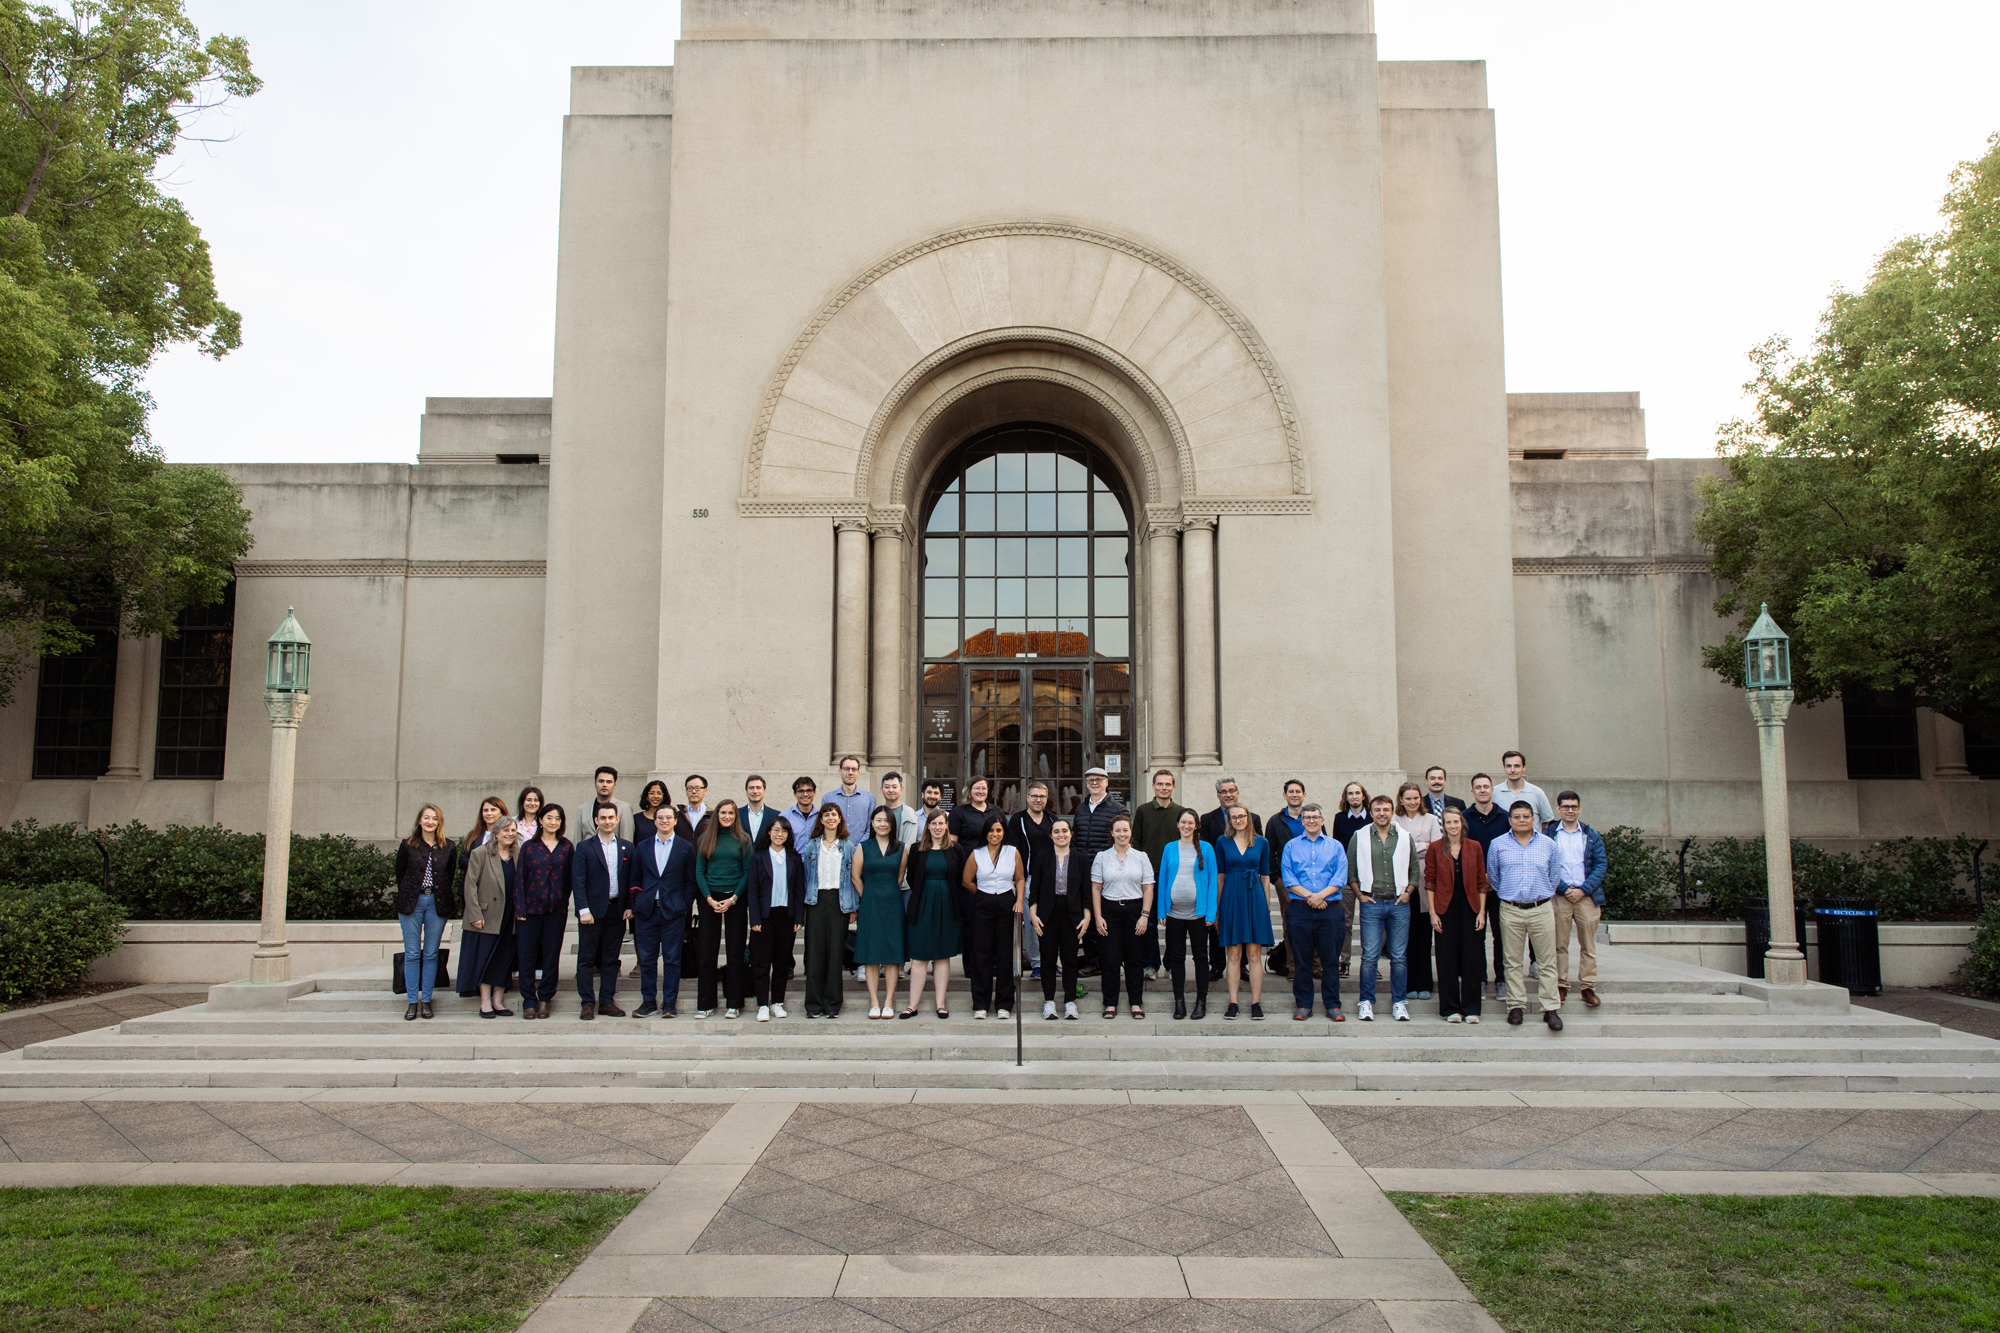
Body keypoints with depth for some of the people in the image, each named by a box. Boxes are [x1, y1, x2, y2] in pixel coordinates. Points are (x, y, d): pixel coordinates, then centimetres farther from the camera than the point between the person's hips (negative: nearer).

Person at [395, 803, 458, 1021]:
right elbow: (400, 874, 8)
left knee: (431, 954, 4)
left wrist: (442, 896, 4)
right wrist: (407, 896, 6)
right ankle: (412, 1001, 9)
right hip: (411, 903, 0)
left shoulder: (449, 847, 3)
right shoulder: (407, 846, 2)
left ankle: (426, 1000, 12)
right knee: (412, 954, 2)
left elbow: (452, 876, 9)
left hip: (437, 904, 1)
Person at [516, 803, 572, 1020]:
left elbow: (570, 878, 7)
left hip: (557, 910, 1)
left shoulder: (567, 847, 6)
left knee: (552, 955, 4)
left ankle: (545, 999, 14)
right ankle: (529, 1001, 9)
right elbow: (520, 878, 1)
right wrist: (520, 908, -6)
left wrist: (564, 900, -2)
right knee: (527, 955, 0)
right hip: (531, 907, -1)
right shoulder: (529, 847, 3)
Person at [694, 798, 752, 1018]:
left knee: (735, 951, 1)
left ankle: (734, 1003, 7)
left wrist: (733, 899, -9)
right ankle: (705, 1003, 8)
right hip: (710, 899, 1)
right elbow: (699, 872, 5)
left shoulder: (743, 840, 3)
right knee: (707, 951, 1)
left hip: (735, 899, -1)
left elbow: (747, 872, 1)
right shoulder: (706, 839, 7)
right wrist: (709, 899, -6)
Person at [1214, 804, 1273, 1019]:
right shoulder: (1223, 843, 6)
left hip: (1255, 898, 0)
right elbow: (1220, 877, 7)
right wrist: (1217, 910, 5)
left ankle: (1256, 1003, 6)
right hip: (1231, 899, 0)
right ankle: (1233, 1003, 6)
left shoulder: (1261, 843, 7)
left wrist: (1267, 905, 6)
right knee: (1233, 955, 2)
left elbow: (1265, 876, 9)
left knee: (1255, 954, 1)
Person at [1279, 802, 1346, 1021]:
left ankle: (1333, 1005, 8)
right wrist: (1309, 896, -12)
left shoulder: (1335, 847, 11)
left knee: (1331, 960, 0)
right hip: (1299, 910, 0)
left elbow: (1340, 878, 1)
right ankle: (1303, 1005, 11)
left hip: (1329, 910, 0)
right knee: (1301, 960, 3)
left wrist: (1321, 895, -14)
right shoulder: (1291, 846, 10)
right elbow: (1288, 879, 1)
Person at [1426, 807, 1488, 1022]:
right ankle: (1451, 1009, 12)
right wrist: (1433, 913, -4)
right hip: (1445, 910, -1)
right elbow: (1430, 882, 2)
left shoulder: (1474, 847, 4)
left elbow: (1481, 882, 6)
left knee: (1472, 959, 3)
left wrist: (1481, 912, 0)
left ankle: (1471, 1009, 13)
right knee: (1447, 960, 2)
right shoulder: (1435, 848, 0)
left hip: (1470, 908, 1)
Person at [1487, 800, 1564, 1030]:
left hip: (1542, 909, 0)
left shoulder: (1548, 844, 7)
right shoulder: (1498, 845, 5)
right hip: (1510, 911, 0)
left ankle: (1550, 1008, 4)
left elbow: (1553, 878, 15)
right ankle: (1515, 1005, 13)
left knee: (1548, 960, 0)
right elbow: (1493, 878, 15)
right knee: (1513, 961, 5)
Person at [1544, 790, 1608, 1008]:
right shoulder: (1548, 834, 5)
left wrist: (1583, 890, -8)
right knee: (1559, 944, 4)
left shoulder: (1592, 836, 10)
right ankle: (1561, 986, 12)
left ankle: (1588, 987, 12)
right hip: (1558, 897, -1)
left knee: (1588, 945, 4)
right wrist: (1564, 889, -10)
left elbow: (1601, 865, 3)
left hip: (1587, 896, 1)